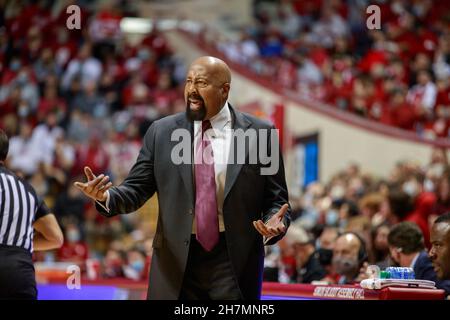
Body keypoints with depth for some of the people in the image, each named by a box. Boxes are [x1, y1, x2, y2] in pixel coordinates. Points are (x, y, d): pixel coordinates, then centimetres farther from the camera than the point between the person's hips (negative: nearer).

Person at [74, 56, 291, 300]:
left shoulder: (259, 133, 0)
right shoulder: (161, 132, 5)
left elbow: (276, 200, 3)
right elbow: (136, 189, 4)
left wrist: (275, 224, -18)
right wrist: (106, 196, -16)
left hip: (235, 260, -2)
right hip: (176, 261, 2)